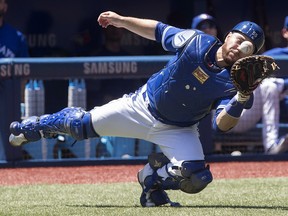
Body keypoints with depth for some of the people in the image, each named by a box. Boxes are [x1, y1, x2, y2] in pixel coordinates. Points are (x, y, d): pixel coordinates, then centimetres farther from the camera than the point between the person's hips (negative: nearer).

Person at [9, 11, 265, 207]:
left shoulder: (234, 84, -22)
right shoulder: (196, 42, -19)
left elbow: (222, 125, -31)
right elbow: (158, 31, -3)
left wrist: (239, 103, -49)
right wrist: (121, 20, -4)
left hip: (177, 131, 0)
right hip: (144, 106, 0)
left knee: (196, 179, -22)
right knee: (82, 125, 6)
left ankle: (153, 180, 9)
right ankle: (35, 127, 37)